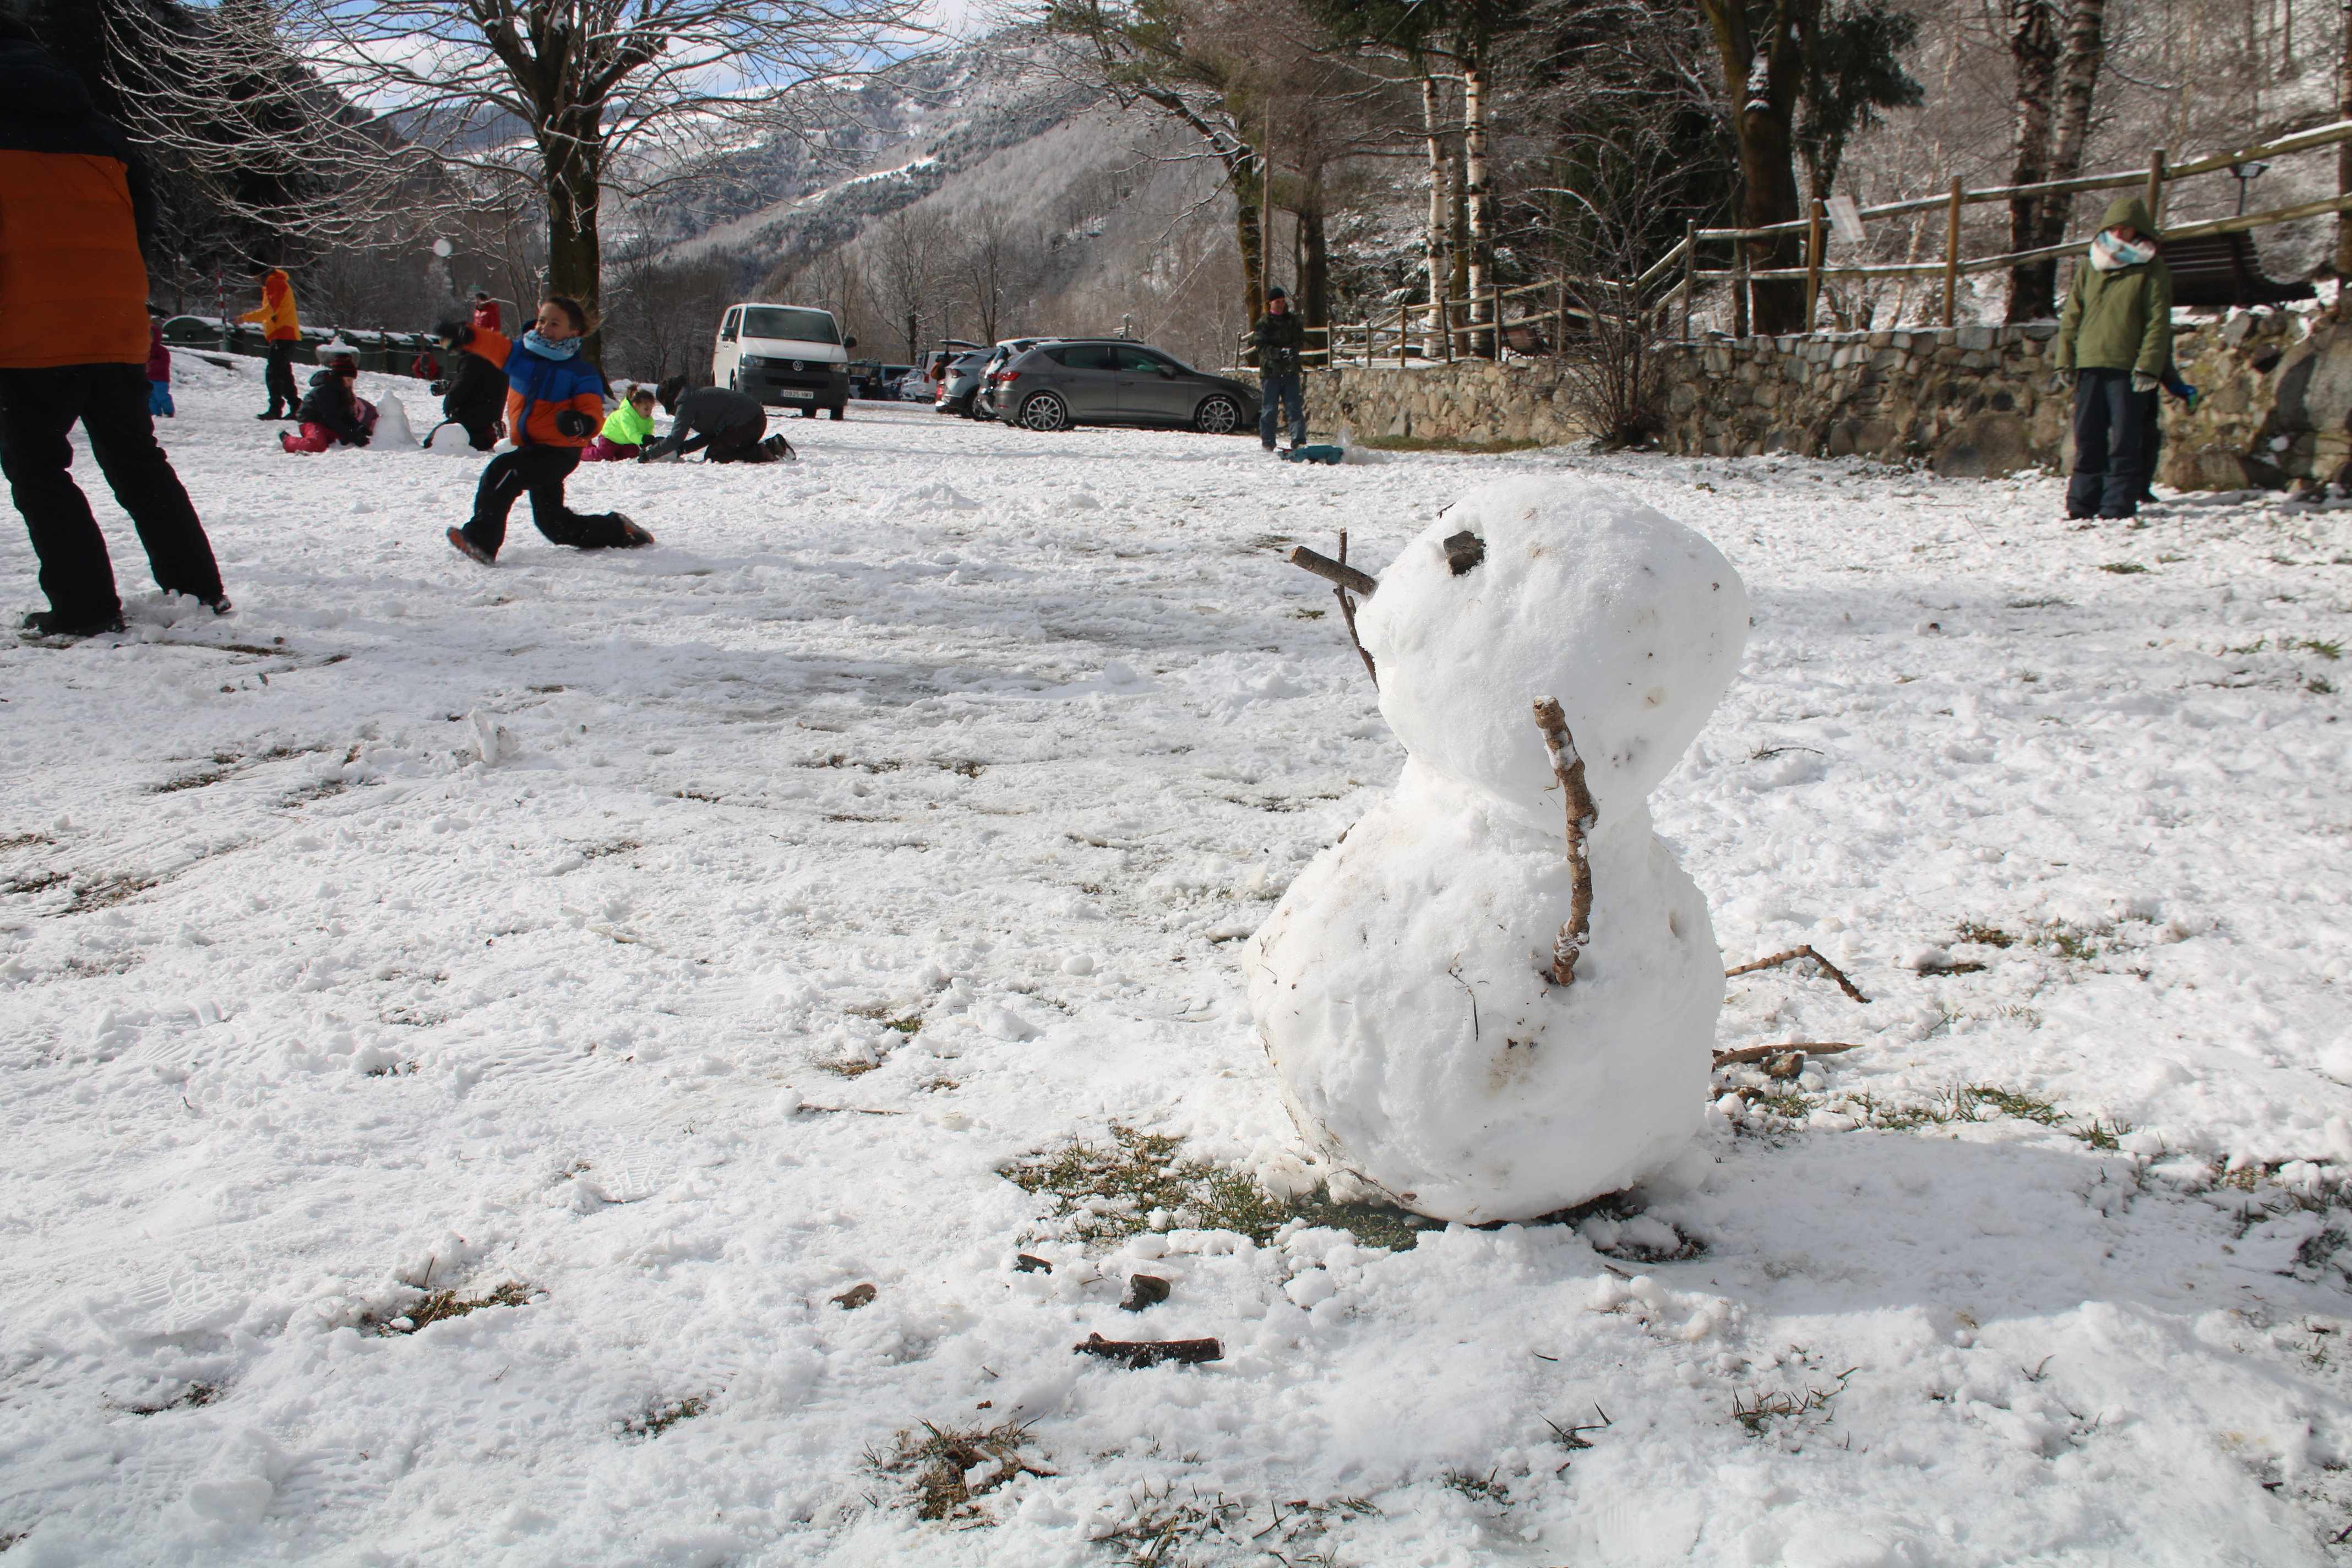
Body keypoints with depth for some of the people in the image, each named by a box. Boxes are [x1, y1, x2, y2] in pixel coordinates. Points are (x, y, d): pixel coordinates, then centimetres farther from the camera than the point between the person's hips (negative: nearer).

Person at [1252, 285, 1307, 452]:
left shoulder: (1293, 321, 11)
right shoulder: (1263, 323, 2)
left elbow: (1301, 342, 5)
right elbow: (1261, 346, -7)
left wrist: (1292, 350, -17)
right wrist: (1279, 353, -23)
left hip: (1290, 371, 2)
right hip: (1270, 371, -2)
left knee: (1296, 407, -5)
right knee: (1269, 408, 2)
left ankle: (1298, 441, -5)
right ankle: (1267, 442, 10)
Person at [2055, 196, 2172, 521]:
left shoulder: (2151, 271, 3)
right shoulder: (2089, 268, 14)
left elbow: (2158, 323, -2)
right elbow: (2071, 317, 16)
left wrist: (2149, 366, -11)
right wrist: (2065, 359, 7)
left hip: (2129, 369, -4)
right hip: (2090, 364, 4)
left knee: (2126, 439, -3)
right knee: (2087, 436, 5)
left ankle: (2119, 502, 2)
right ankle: (2083, 500, 11)